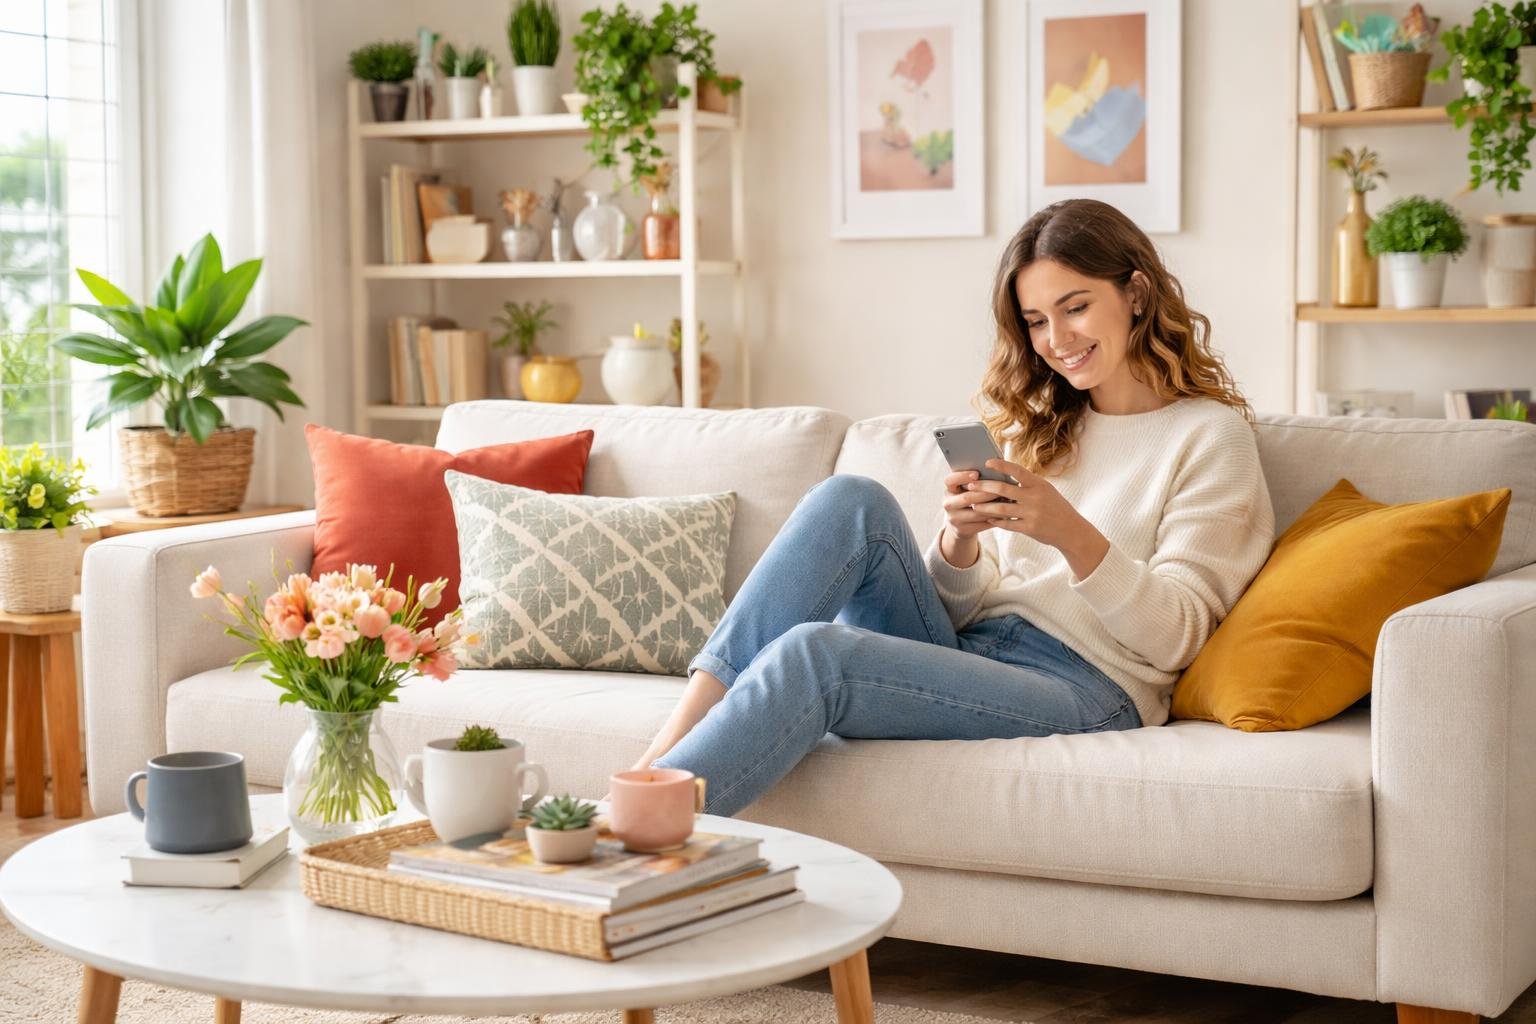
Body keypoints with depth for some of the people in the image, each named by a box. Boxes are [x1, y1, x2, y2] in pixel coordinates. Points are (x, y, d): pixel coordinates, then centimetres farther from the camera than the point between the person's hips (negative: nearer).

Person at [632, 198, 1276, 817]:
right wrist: (959, 541, -7)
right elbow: (966, 607, 16)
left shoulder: (1210, 435, 4)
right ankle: (660, 760, -27)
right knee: (850, 500, -20)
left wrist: (1071, 534, -21)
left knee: (812, 654, -29)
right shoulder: (1039, 429, 22)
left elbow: (1174, 637, -6)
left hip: (1084, 687, -6)